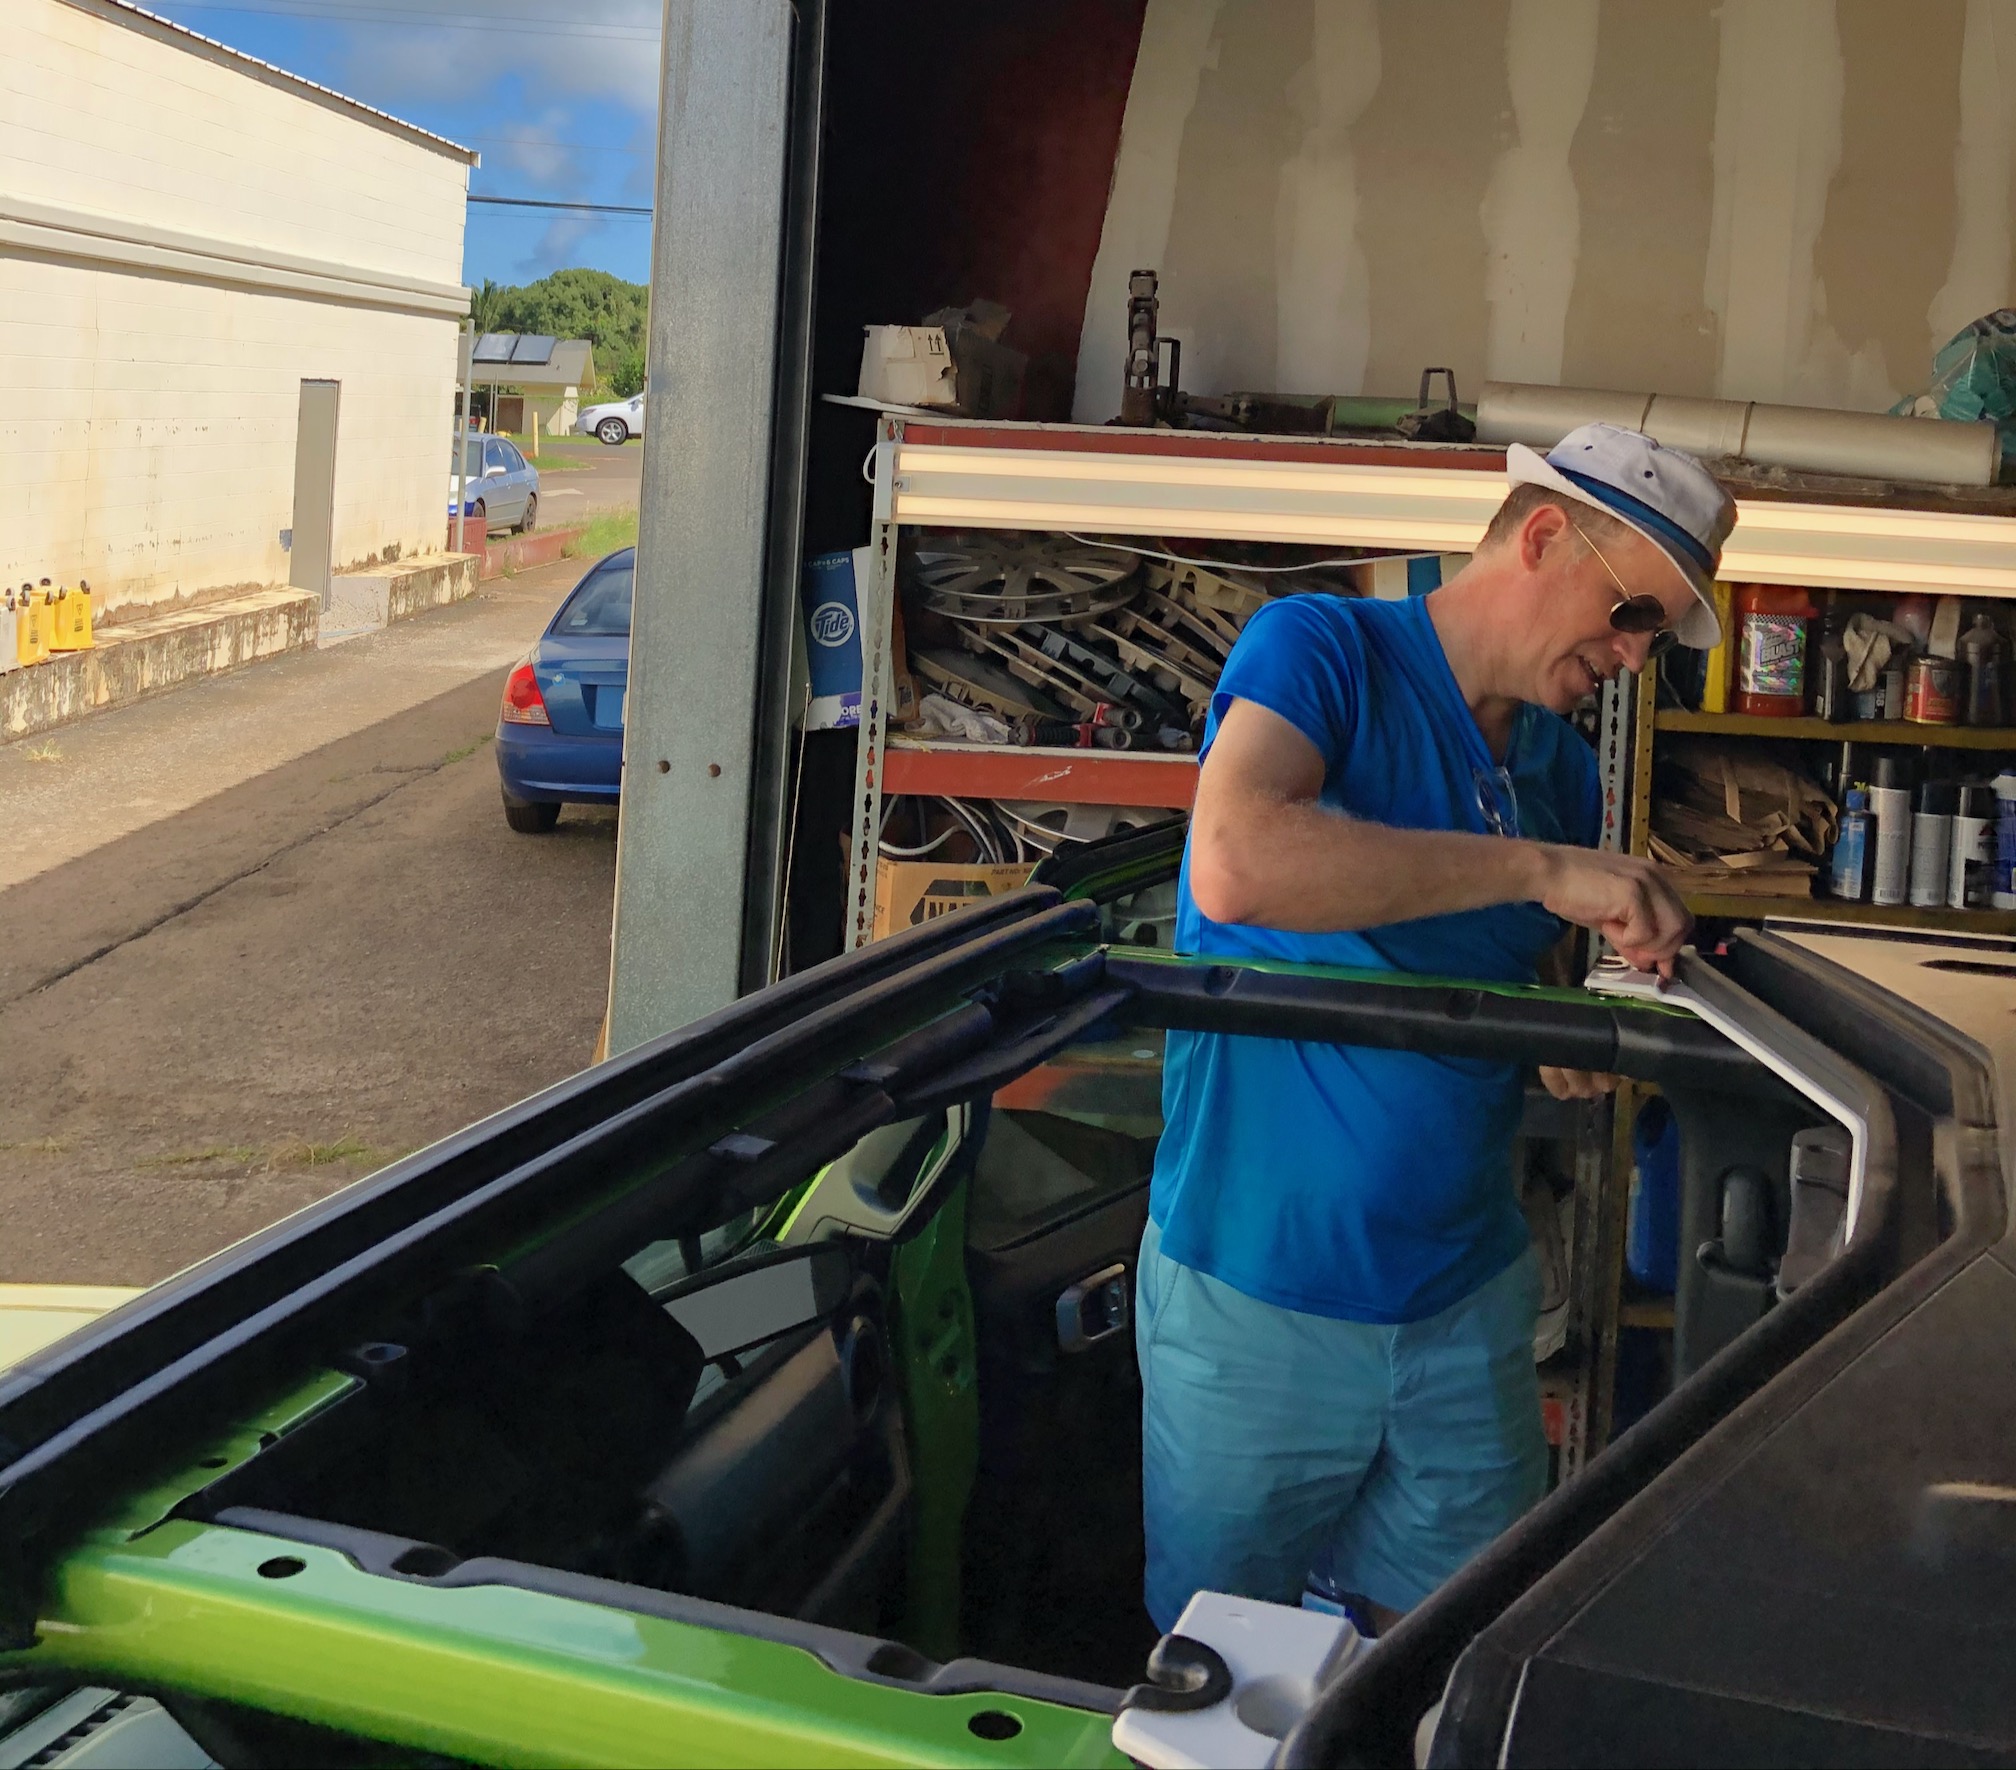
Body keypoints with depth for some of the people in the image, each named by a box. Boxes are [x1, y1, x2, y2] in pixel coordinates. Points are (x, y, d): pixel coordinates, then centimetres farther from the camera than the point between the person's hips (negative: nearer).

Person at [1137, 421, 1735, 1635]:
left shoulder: (1566, 771, 11)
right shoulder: (1325, 648, -10)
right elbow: (1234, 867, -30)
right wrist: (1542, 869, -28)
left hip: (1465, 1296, 6)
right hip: (1256, 1294, -5)